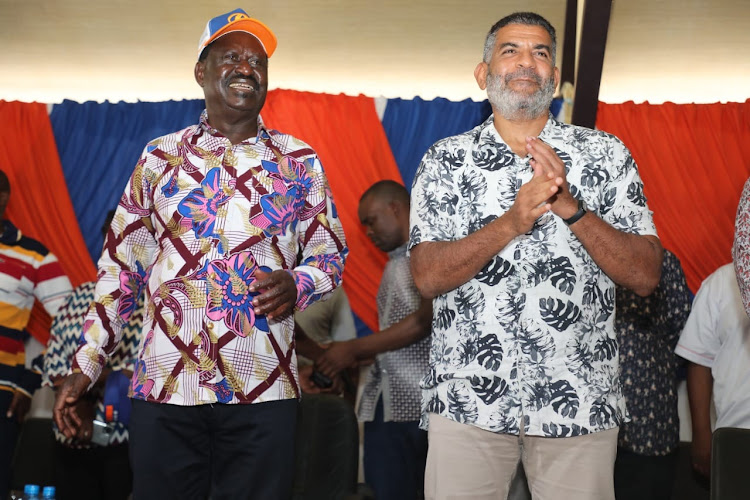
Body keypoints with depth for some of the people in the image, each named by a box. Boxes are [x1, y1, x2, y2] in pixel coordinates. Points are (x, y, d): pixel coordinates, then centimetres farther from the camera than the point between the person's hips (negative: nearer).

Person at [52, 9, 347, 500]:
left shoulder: (299, 161, 6)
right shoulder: (160, 157, 8)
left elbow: (330, 254, 10)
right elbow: (121, 266, 11)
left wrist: (296, 285, -13)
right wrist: (85, 365, 6)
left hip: (263, 390, 0)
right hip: (164, 386, 1)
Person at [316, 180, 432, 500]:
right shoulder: (394, 263, 23)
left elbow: (424, 321, -13)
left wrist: (355, 349, -6)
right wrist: (339, 358, 8)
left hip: (422, 402, -7)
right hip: (384, 402, 8)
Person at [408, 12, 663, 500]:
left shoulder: (606, 154, 5)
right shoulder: (446, 159, 5)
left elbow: (646, 276, -2)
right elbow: (428, 276, -6)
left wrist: (571, 207, -16)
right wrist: (512, 222, -19)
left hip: (582, 401, 1)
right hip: (467, 399, 0)